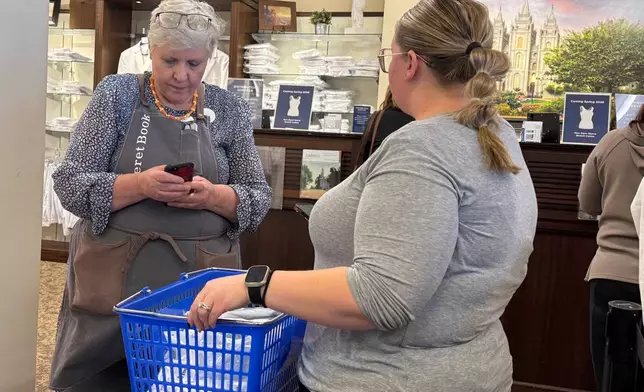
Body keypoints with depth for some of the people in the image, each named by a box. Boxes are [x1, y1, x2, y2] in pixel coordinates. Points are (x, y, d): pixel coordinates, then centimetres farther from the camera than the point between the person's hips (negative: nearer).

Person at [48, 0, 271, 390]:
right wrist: (140, 185, -22)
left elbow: (259, 199, 3)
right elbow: (70, 184, -5)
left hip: (202, 280, 1)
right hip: (114, 277, 0)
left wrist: (213, 196, -17)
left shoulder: (230, 110, 3)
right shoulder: (117, 94, -1)